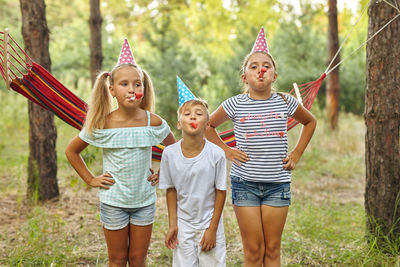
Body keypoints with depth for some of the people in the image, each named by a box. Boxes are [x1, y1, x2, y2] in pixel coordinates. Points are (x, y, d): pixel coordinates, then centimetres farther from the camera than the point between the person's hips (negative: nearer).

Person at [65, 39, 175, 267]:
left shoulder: (153, 122, -9)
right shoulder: (102, 125, -11)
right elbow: (71, 151, 4)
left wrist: (163, 174, 1)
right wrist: (90, 179, -1)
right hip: (113, 201, -1)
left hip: (145, 200, 1)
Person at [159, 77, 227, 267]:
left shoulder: (216, 154, -15)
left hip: (209, 224, -1)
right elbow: (171, 190, 0)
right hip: (183, 224, 2)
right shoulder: (170, 153, -10)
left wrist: (212, 229, -6)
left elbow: (221, 192, -7)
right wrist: (172, 225, 1)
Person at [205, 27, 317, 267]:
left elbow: (310, 122, 20)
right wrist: (225, 150, 2)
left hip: (278, 184, 1)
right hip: (245, 183, -1)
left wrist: (297, 153, 11)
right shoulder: (235, 105, -2)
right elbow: (208, 125, 14)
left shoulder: (285, 102, 1)